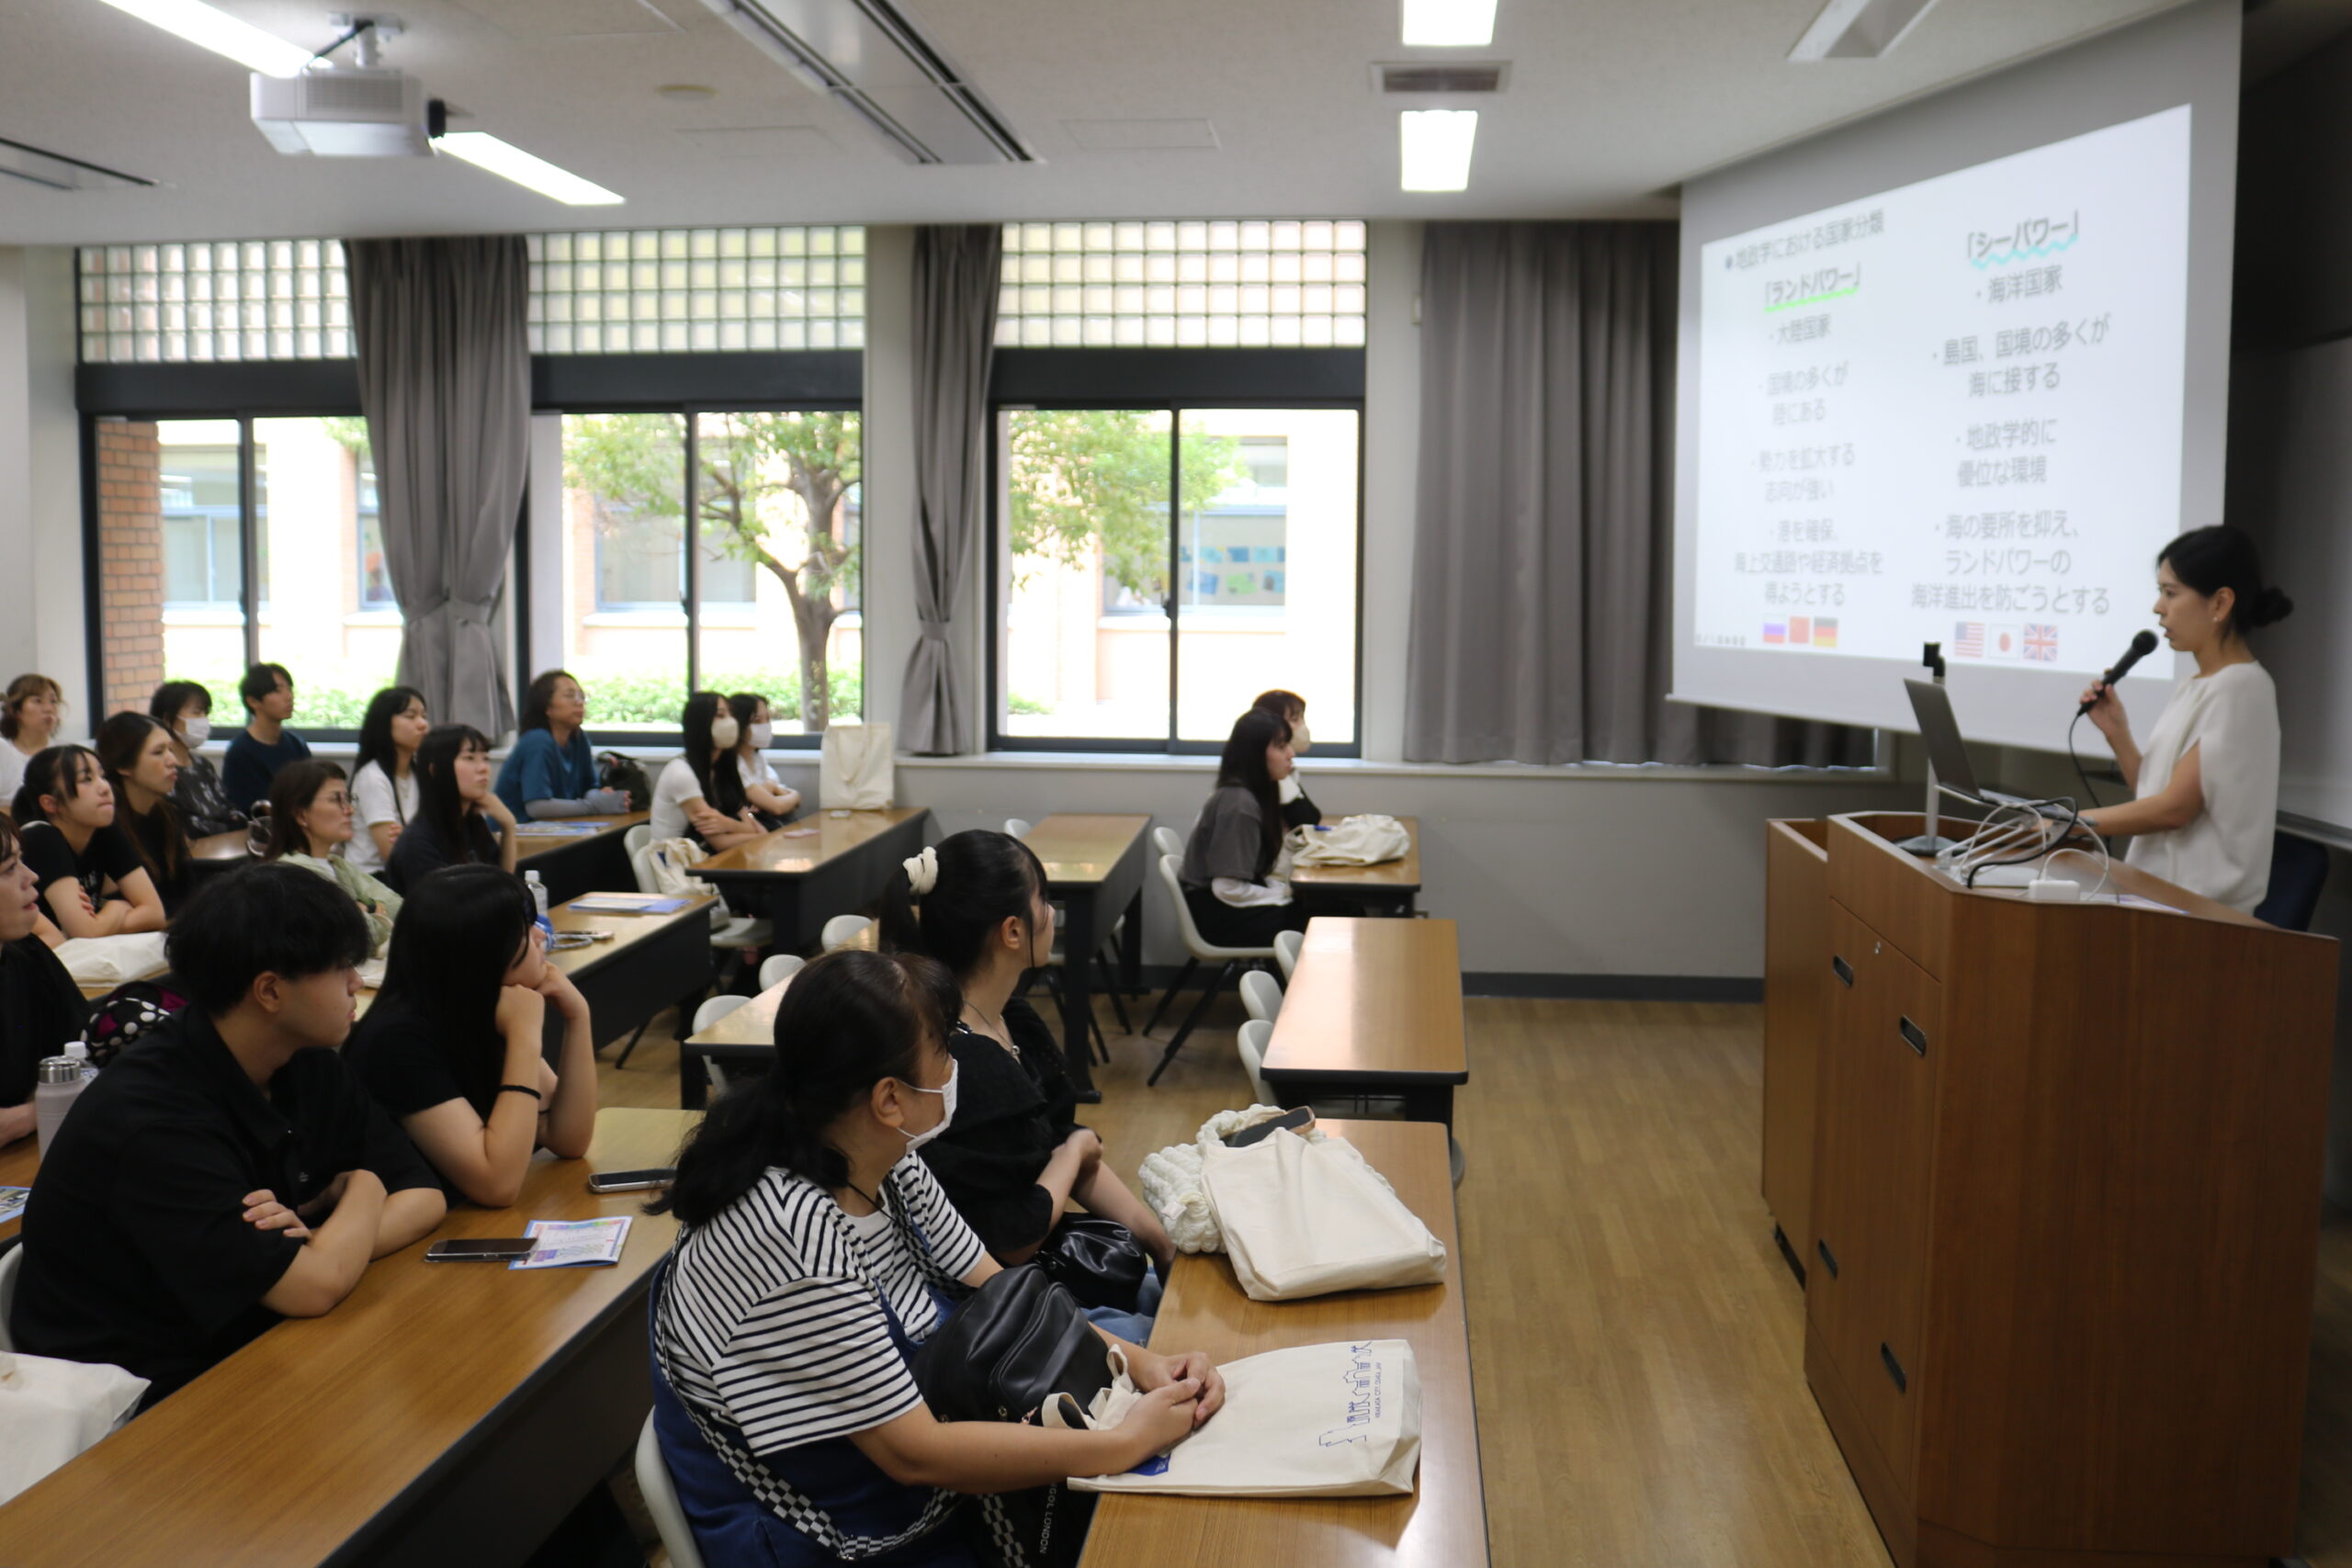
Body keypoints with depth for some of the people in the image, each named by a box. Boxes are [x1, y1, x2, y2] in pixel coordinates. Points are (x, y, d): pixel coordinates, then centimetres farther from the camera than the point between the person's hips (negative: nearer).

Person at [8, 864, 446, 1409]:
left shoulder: (309, 1066, 0)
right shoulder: (151, 1117, -25)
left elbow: (425, 1195, 1)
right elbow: (314, 1288, -28)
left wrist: (322, 1245, -18)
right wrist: (363, 1189, -8)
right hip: (145, 1403, -7)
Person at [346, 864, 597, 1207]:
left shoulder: (489, 1015, 0)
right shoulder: (400, 1039, -19)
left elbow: (568, 1140, 0)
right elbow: (498, 1185, -25)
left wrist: (576, 1018, -8)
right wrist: (525, 1039, -23)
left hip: (478, 1219, 6)